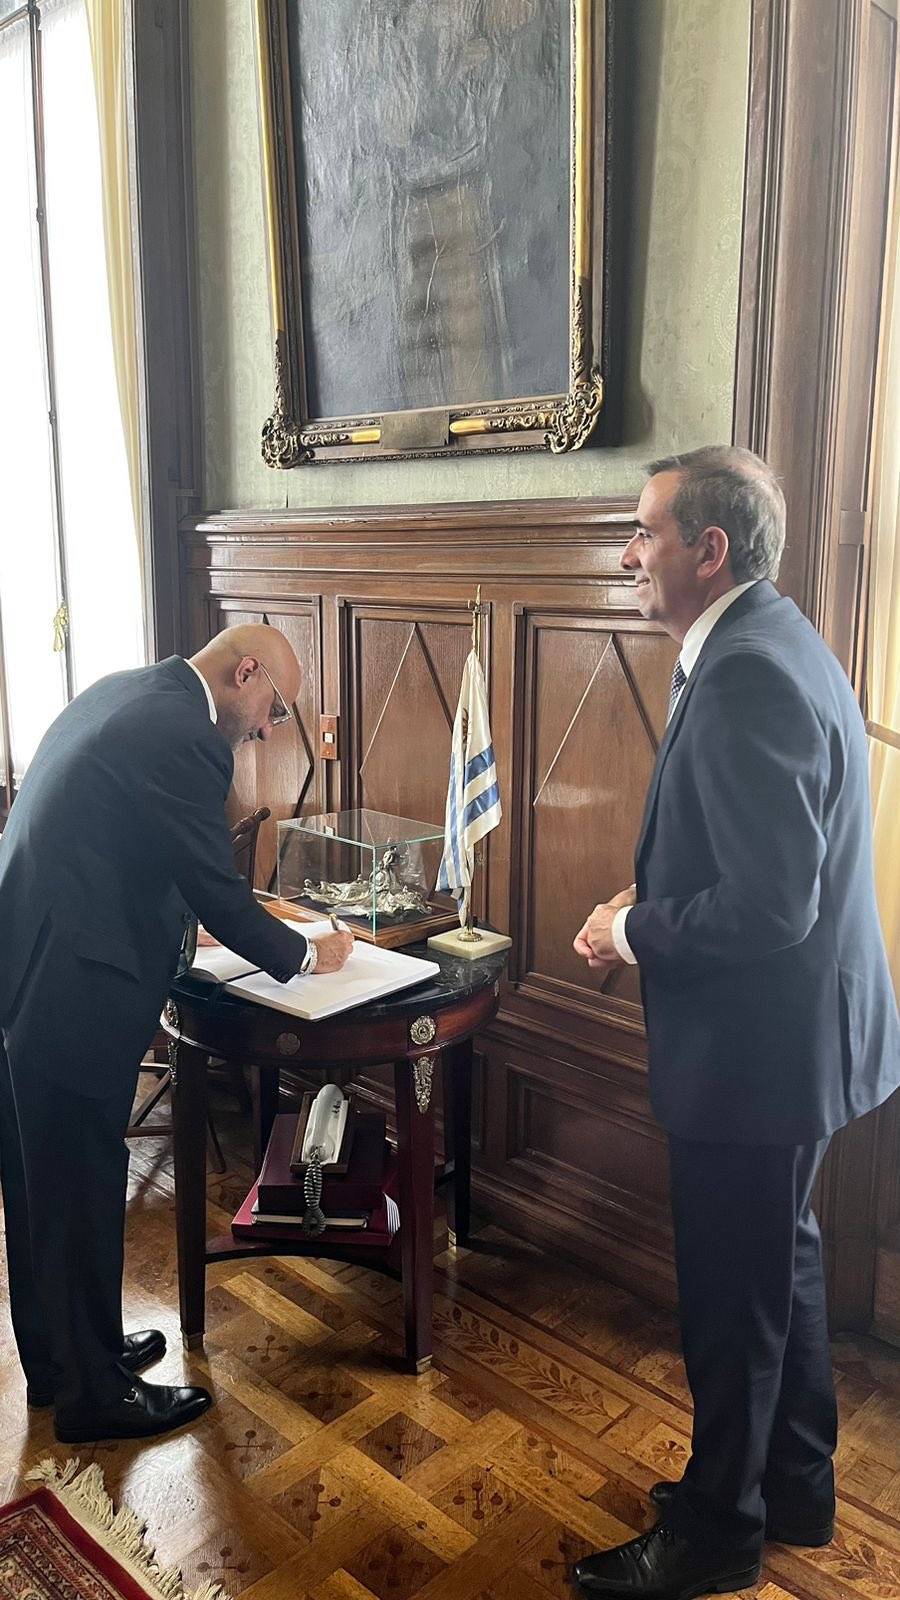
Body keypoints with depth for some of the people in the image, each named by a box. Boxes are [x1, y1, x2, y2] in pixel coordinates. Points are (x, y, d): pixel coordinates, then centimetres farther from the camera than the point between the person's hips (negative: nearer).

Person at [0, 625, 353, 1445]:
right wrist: (305, 954, 1)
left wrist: (242, 912, 19)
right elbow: (217, 890, -15)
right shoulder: (185, 737, -18)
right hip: (67, 991, -10)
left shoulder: (127, 693, 12)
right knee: (82, 1190, 6)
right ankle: (92, 1393, 24)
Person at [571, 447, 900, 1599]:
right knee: (777, 1267, 24)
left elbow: (767, 907, -30)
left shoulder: (747, 676, -25)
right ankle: (793, 1486, 44)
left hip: (760, 1043, -10)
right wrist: (651, 902, 4)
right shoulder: (766, 645, 8)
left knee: (732, 1294, 9)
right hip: (787, 1031, 10)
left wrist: (636, 930, -14)